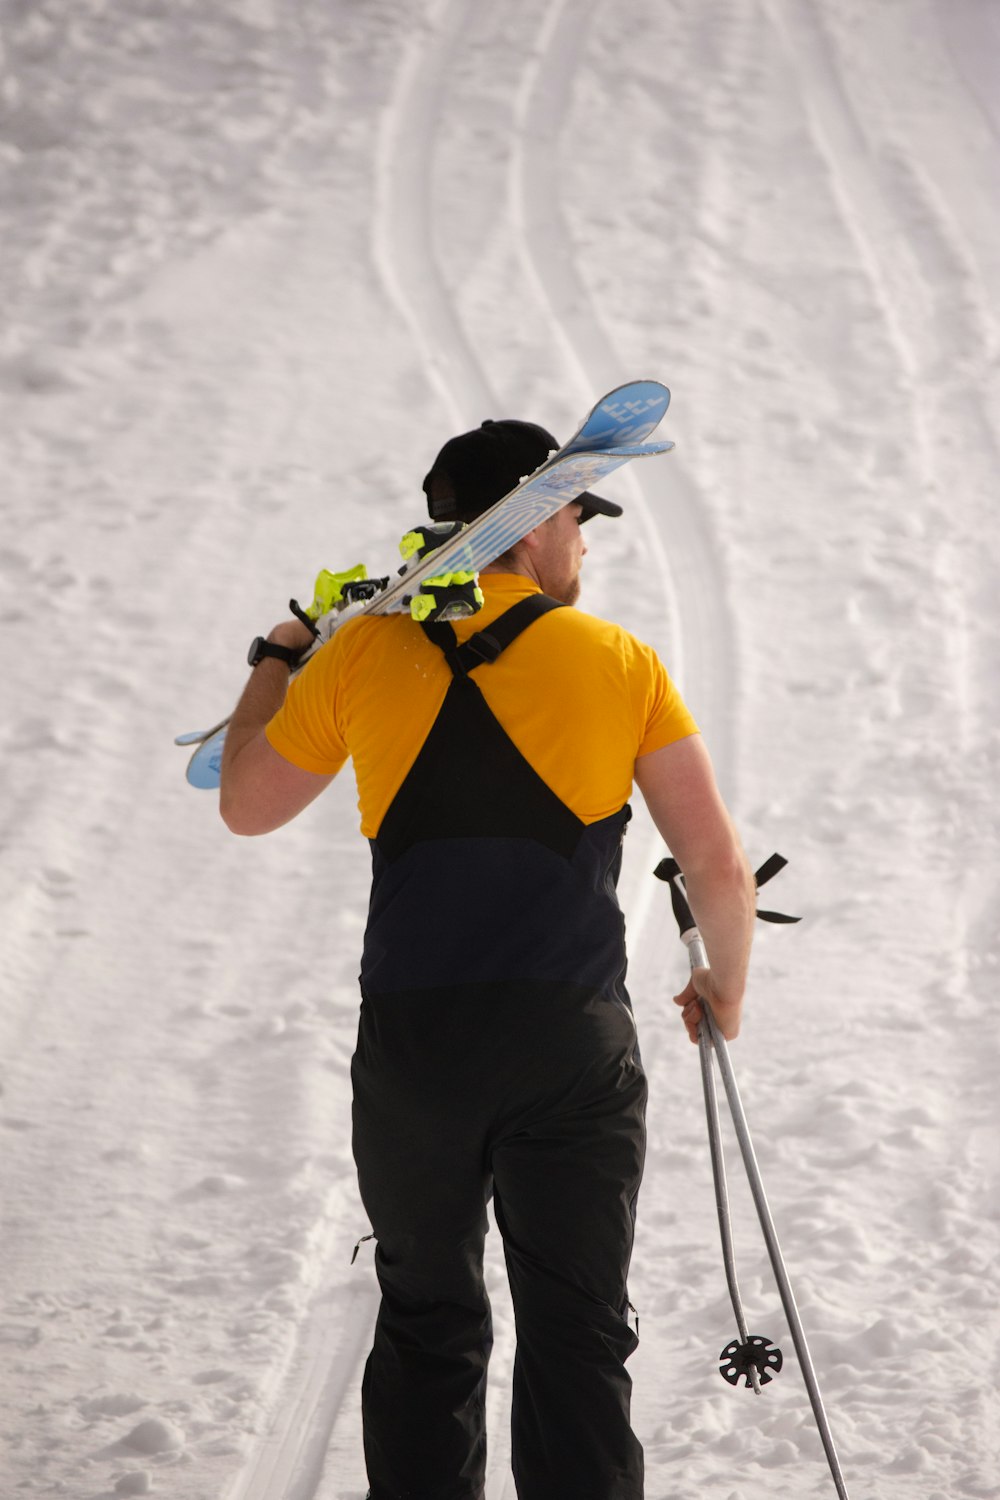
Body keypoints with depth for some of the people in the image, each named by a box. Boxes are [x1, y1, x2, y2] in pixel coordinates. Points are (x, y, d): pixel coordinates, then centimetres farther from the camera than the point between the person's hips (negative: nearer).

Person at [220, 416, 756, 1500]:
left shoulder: (363, 653, 3)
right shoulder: (619, 661, 1)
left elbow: (246, 805, 17)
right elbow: (717, 865, 2)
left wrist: (275, 665, 34)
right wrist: (724, 986, 21)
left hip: (411, 1044, 2)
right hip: (574, 1044, -1)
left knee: (427, 1327, 15)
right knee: (576, 1335, 5)